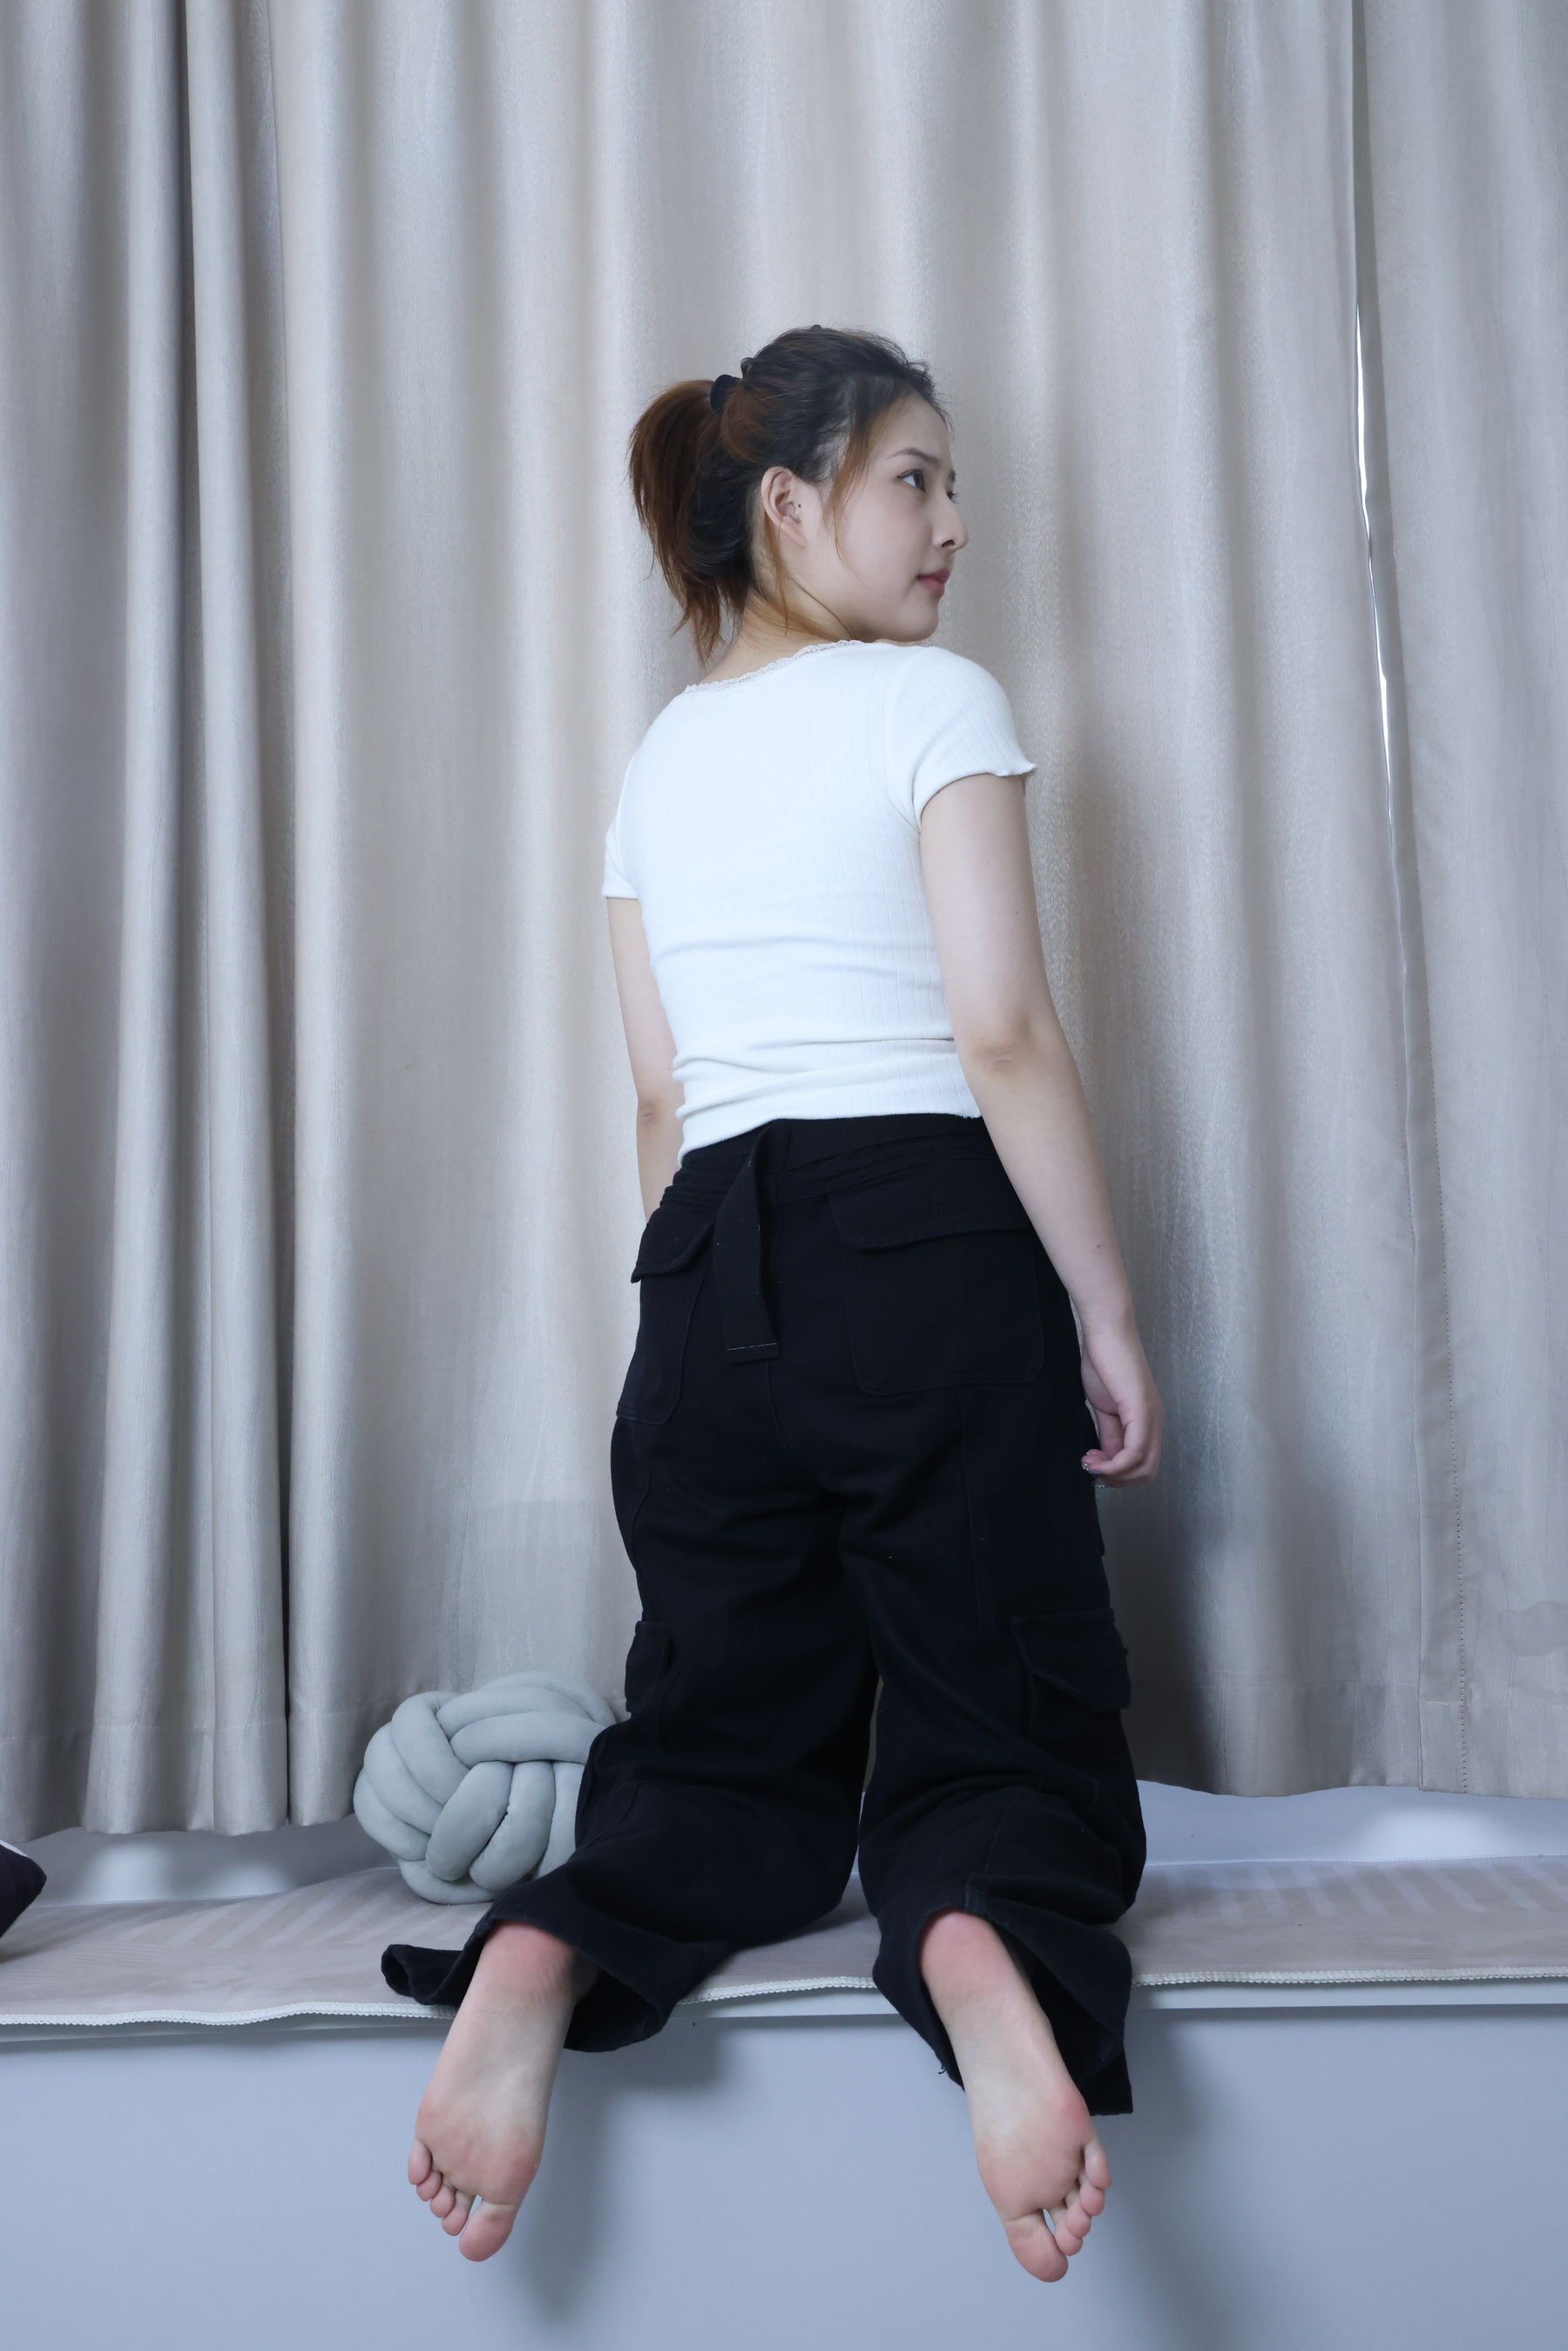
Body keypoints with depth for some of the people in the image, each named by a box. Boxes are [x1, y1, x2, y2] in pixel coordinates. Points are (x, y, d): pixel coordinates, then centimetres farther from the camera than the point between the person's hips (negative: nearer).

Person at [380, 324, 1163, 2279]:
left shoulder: (658, 758, 16)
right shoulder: (933, 702, -2)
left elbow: (662, 1093, 15)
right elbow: (1005, 1037, -11)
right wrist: (1109, 1324, -6)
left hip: (709, 1266, 5)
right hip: (929, 1242, -5)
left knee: (730, 1745, 13)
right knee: (998, 1728, 3)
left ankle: (550, 1952, -17)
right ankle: (982, 1940, -30)